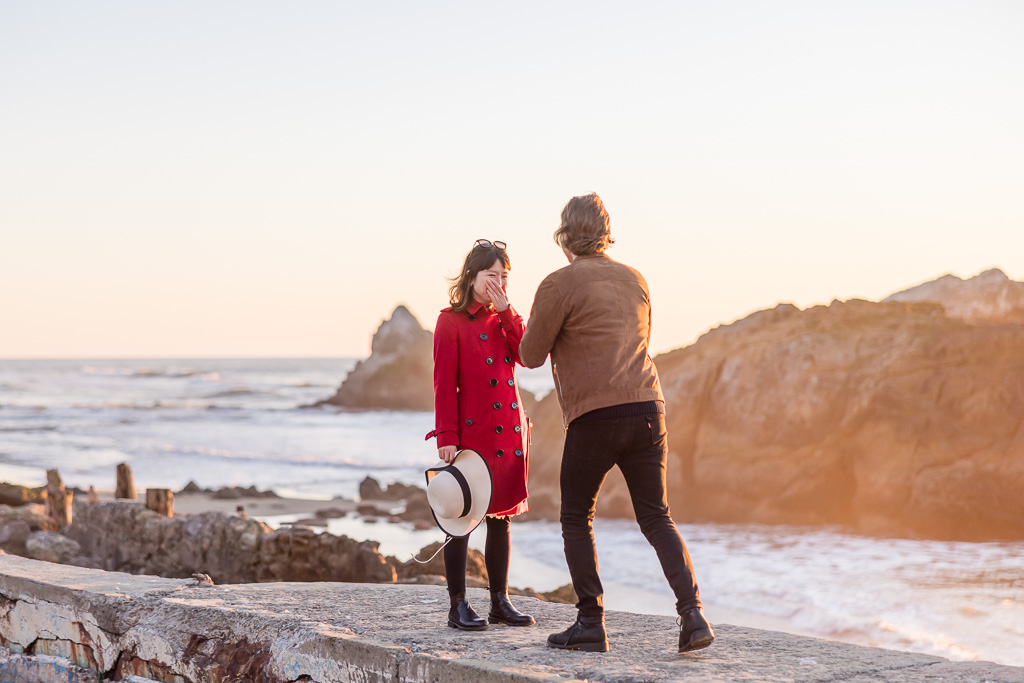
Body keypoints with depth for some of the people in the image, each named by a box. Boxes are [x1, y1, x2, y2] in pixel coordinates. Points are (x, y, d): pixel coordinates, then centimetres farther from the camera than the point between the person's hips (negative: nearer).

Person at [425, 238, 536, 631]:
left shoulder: (507, 318, 14)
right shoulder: (452, 322, -3)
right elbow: (444, 385, -8)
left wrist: (505, 311, -8)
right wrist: (447, 436, -13)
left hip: (509, 430, 6)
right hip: (471, 431, -6)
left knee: (501, 516, 9)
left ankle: (500, 602, 16)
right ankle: (458, 606, 4)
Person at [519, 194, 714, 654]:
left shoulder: (559, 285, -3)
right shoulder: (635, 280, 16)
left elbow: (531, 355, 0)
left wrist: (540, 324, 20)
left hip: (594, 416, -5)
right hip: (648, 408, 5)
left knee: (576, 520, 11)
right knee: (656, 518, 10)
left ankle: (591, 624, 8)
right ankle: (691, 612, -5)